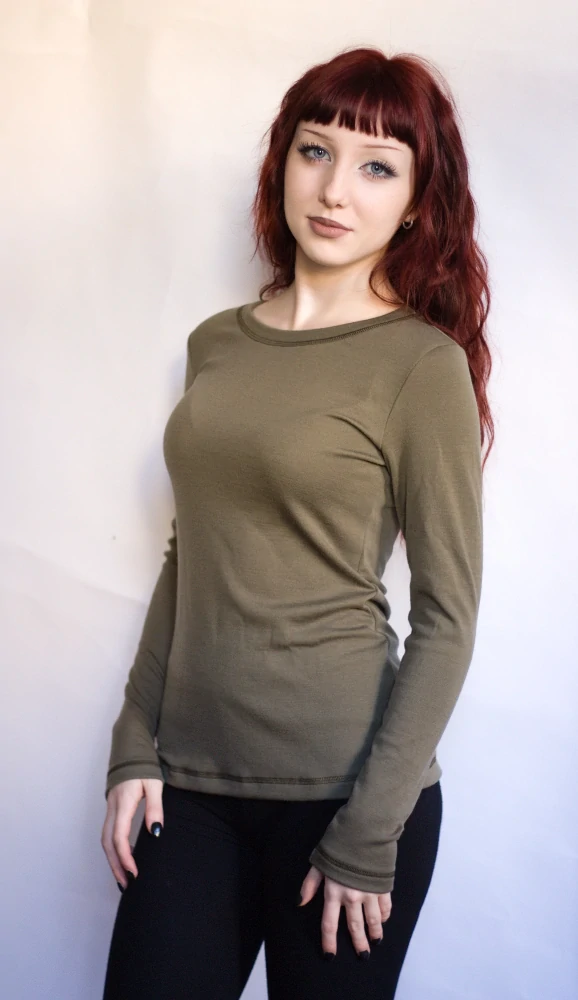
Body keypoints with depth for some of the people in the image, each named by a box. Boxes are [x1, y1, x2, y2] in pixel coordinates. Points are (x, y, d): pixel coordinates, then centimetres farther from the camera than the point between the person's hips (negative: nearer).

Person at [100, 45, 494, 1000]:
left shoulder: (422, 363, -9)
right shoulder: (216, 344, 6)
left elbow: (447, 619, -10)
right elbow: (186, 563, 11)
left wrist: (369, 833, -11)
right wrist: (136, 748, 6)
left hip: (340, 782, -4)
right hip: (191, 778, 4)